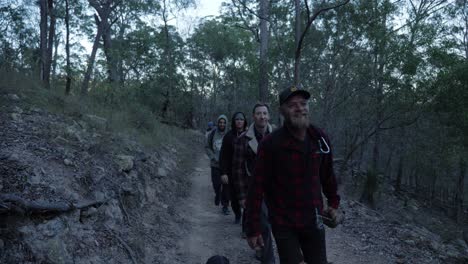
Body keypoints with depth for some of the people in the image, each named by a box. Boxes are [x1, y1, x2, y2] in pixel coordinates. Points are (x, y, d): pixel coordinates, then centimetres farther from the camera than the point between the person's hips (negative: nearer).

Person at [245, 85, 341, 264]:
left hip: (314, 221, 4)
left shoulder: (320, 139, -2)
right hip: (283, 224, -4)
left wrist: (333, 203, 20)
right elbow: (257, 188, -13)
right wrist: (253, 229, -12)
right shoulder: (270, 144, -16)